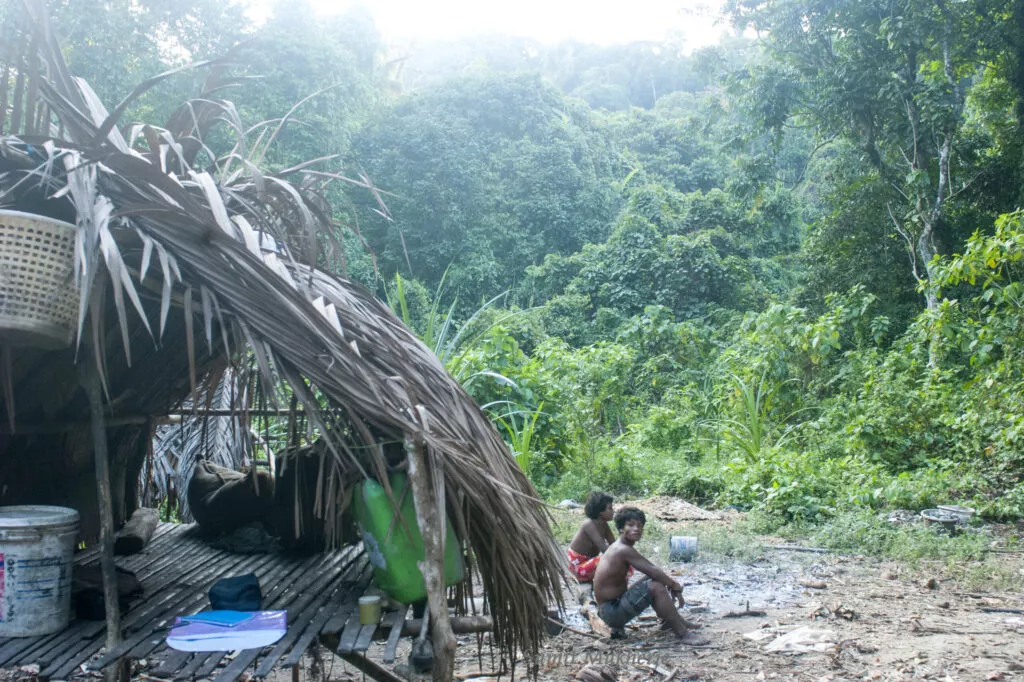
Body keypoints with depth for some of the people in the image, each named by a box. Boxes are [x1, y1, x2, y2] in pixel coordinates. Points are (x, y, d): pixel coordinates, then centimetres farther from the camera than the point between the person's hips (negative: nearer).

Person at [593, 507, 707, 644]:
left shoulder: (619, 548, 10)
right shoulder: (624, 550, -21)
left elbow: (651, 569, 14)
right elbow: (654, 571, -23)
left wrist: (670, 582, -1)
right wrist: (675, 586, -7)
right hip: (611, 611, -10)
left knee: (658, 579, 17)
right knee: (656, 587, -23)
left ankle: (673, 620, 26)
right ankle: (682, 633, -16)